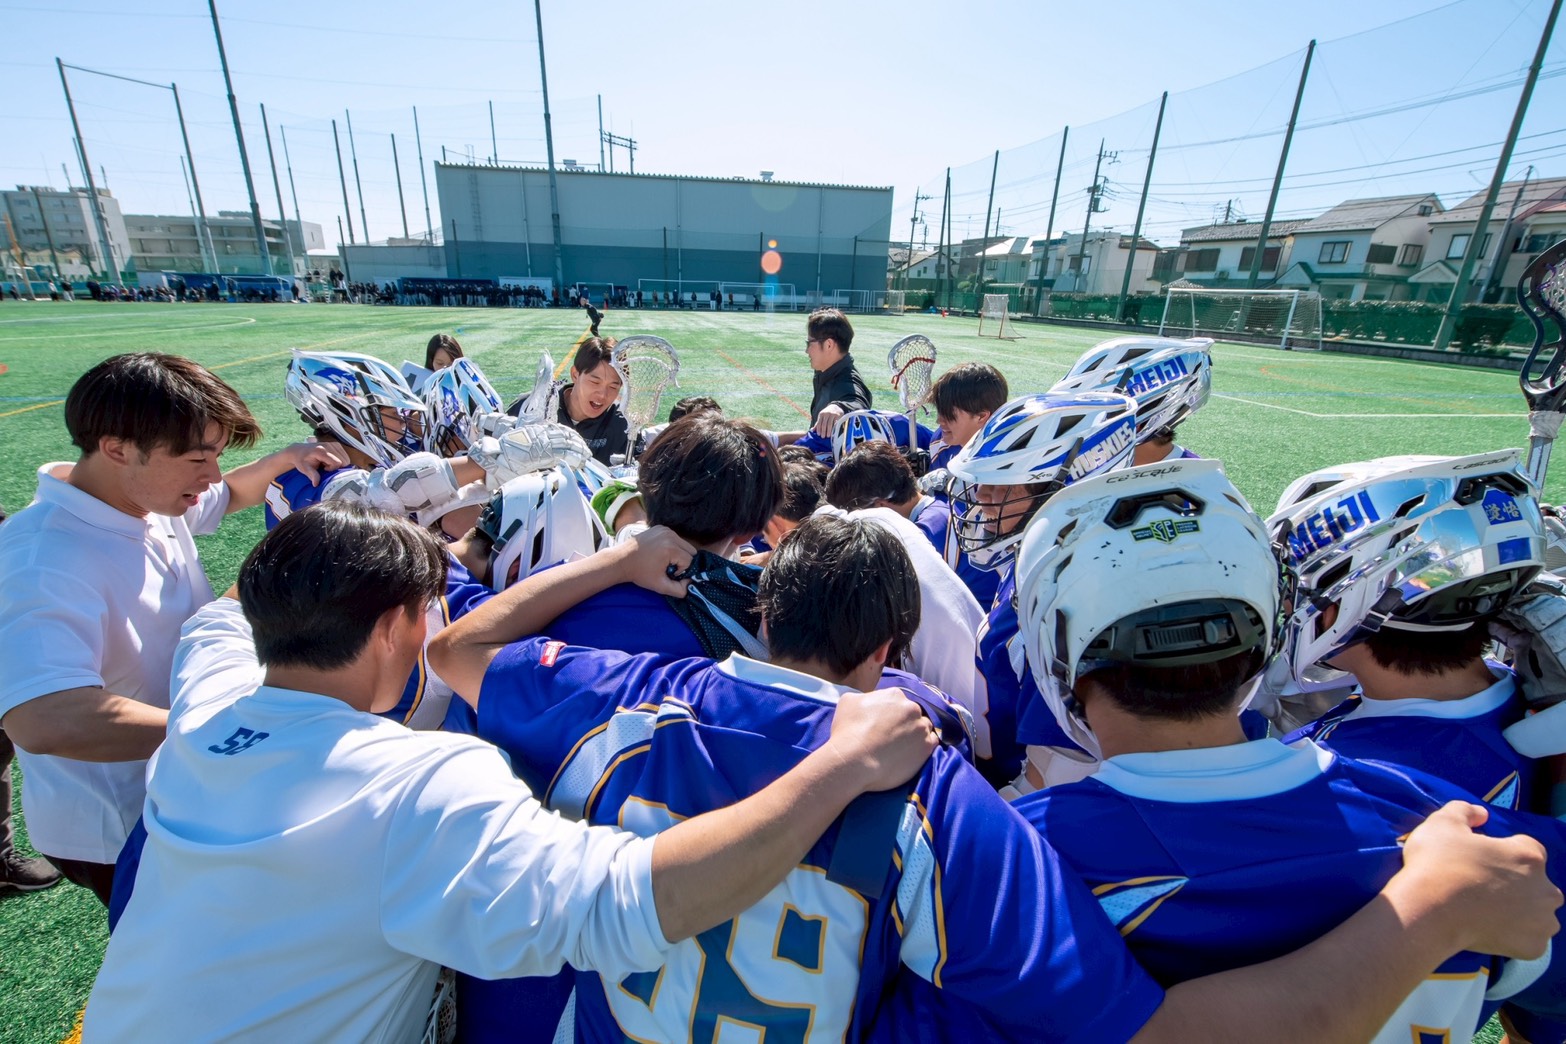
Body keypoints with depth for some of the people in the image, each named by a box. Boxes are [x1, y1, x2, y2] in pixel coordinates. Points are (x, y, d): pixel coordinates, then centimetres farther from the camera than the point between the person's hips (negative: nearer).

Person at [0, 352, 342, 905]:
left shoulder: (148, 494, -6)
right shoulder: (45, 560, -34)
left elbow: (224, 497, 17)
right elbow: (45, 721, -47)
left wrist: (285, 459, 0)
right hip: (119, 835, -8)